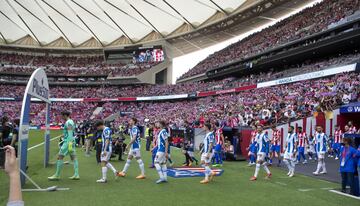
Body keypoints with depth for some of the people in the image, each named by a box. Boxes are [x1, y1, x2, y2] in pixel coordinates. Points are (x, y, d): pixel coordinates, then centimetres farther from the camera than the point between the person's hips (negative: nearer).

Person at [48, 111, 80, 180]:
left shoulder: (68, 122, -13)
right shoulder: (71, 121, 16)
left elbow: (70, 134, -21)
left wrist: (69, 144, -25)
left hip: (68, 142, -10)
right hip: (72, 141, 10)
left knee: (60, 157, -4)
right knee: (73, 158, 7)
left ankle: (57, 175, 0)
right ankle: (76, 175, 6)